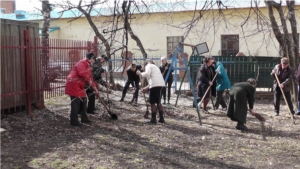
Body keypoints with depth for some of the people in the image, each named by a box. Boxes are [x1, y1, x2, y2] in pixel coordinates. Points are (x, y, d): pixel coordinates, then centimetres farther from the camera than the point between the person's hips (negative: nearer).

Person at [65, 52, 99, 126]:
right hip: (73, 84, -11)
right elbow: (82, 73, -33)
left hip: (79, 86, 11)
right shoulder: (82, 63, -15)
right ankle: (73, 120, -3)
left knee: (83, 100, 13)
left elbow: (90, 77, 22)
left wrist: (95, 88, 21)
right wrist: (89, 80, -21)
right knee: (76, 102, -9)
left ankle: (84, 118, 23)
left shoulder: (88, 66, 17)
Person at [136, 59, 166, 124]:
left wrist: (140, 74, 4)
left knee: (152, 102, 1)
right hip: (161, 85, 8)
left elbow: (147, 74, -14)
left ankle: (153, 119, 3)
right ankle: (161, 118, 20)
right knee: (158, 102, 19)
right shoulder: (155, 67, 32)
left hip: (155, 86, -8)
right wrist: (146, 88, 33)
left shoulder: (148, 66, 8)